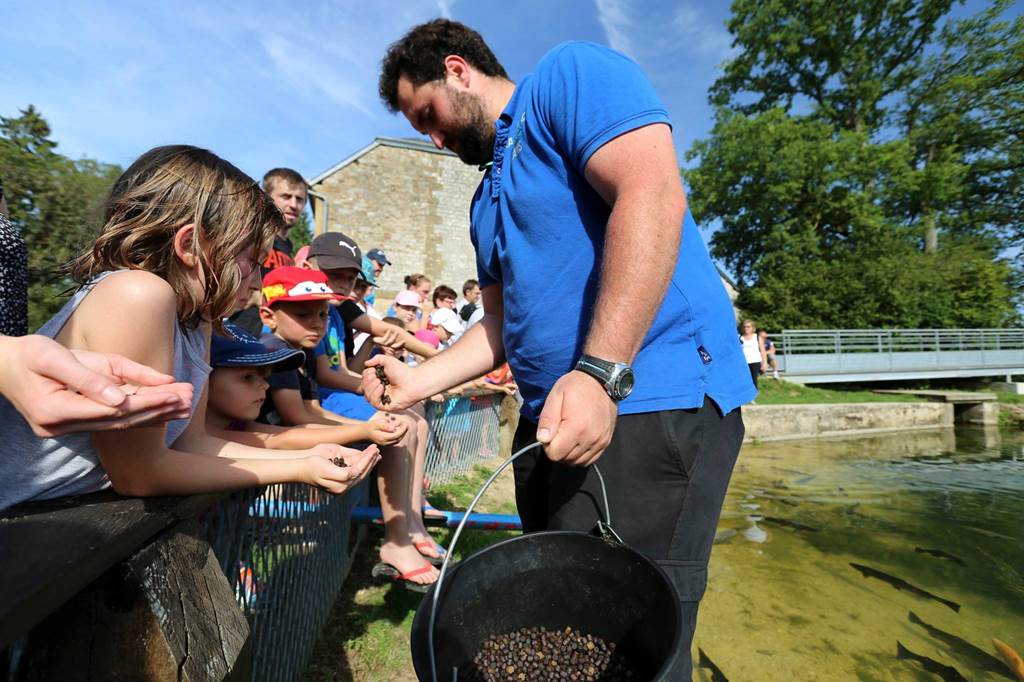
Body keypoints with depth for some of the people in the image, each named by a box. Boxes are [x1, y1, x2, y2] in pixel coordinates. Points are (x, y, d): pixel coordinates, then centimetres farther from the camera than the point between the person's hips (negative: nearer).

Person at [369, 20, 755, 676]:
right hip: (553, 421, 9)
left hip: (651, 404, -8)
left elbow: (652, 196, -17)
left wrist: (598, 375, -24)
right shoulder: (488, 197, 24)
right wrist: (418, 382, 14)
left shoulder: (571, 73, 2)